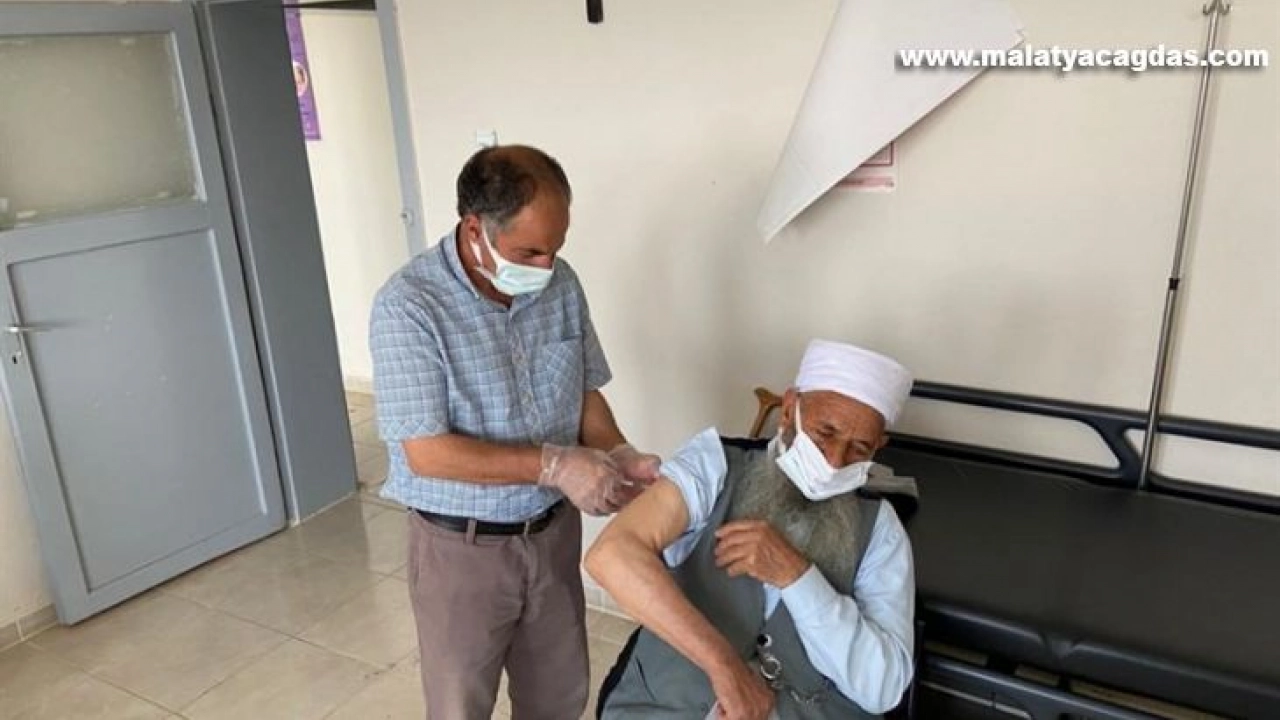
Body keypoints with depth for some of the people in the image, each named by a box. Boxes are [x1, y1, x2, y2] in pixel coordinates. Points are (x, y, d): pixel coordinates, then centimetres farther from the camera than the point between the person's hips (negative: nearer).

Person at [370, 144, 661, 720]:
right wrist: (555, 464, -26)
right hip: (460, 548, -4)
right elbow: (427, 452, -23)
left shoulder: (560, 284, -5)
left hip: (553, 532, 5)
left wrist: (617, 454, -14)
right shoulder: (408, 305, -21)